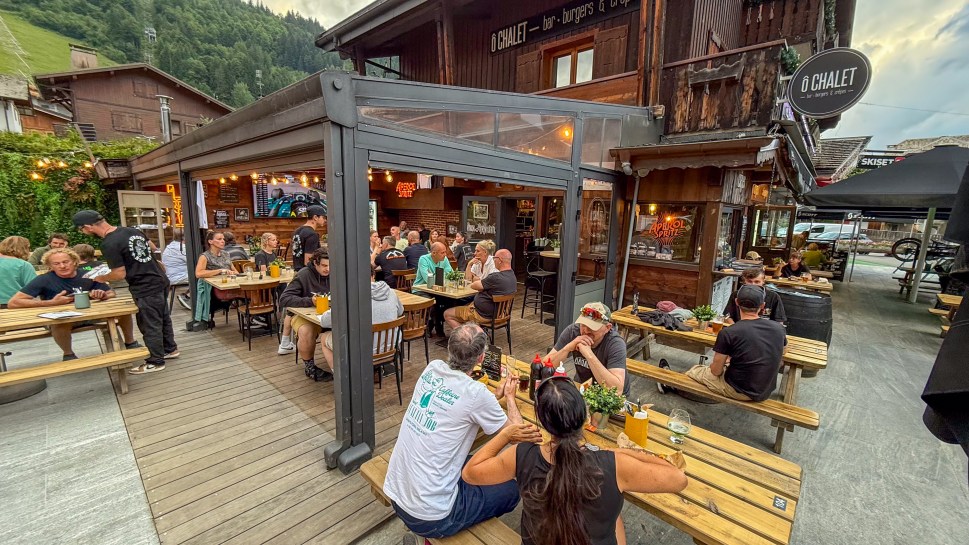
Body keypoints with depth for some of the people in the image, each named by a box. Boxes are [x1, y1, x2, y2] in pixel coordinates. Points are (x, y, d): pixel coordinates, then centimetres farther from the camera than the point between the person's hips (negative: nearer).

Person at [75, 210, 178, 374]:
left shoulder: (108, 244, -18)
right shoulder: (132, 230, 4)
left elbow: (120, 274, -15)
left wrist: (101, 278, 5)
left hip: (145, 289, -9)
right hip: (160, 281, 9)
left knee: (150, 326, 4)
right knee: (163, 318, 21)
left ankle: (156, 362, 16)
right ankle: (170, 349, 35)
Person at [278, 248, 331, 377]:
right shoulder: (303, 275, -11)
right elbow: (284, 299, -17)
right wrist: (310, 301, -28)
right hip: (303, 315, -3)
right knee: (306, 332, -36)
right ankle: (309, 366, -9)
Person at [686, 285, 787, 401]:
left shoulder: (728, 333, -22)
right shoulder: (778, 328, -8)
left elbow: (716, 371, -13)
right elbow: (779, 360, 11)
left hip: (740, 392, -5)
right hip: (765, 392, 5)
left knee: (695, 370, 16)